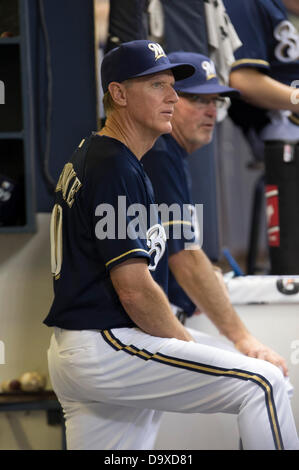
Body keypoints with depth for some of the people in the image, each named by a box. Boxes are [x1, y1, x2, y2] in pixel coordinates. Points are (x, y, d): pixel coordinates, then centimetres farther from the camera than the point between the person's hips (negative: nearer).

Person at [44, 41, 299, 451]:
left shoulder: (86, 158, 19)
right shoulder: (115, 170, -13)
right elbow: (135, 290, -18)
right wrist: (190, 348, -5)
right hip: (107, 349, -11)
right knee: (263, 382, -14)